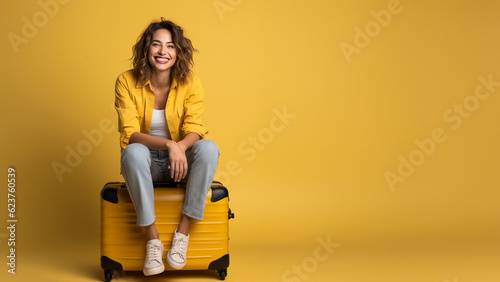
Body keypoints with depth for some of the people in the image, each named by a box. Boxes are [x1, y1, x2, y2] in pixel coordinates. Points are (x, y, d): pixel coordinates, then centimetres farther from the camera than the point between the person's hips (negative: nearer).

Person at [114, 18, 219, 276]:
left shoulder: (190, 83, -7)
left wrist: (180, 147, -37)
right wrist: (168, 144, -36)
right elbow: (129, 134, -18)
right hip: (147, 163, -1)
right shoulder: (127, 82, -10)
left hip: (180, 161, 1)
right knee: (134, 152, -36)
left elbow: (194, 130, -12)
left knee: (208, 148, -30)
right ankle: (152, 239, -30)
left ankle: (183, 232, -26)